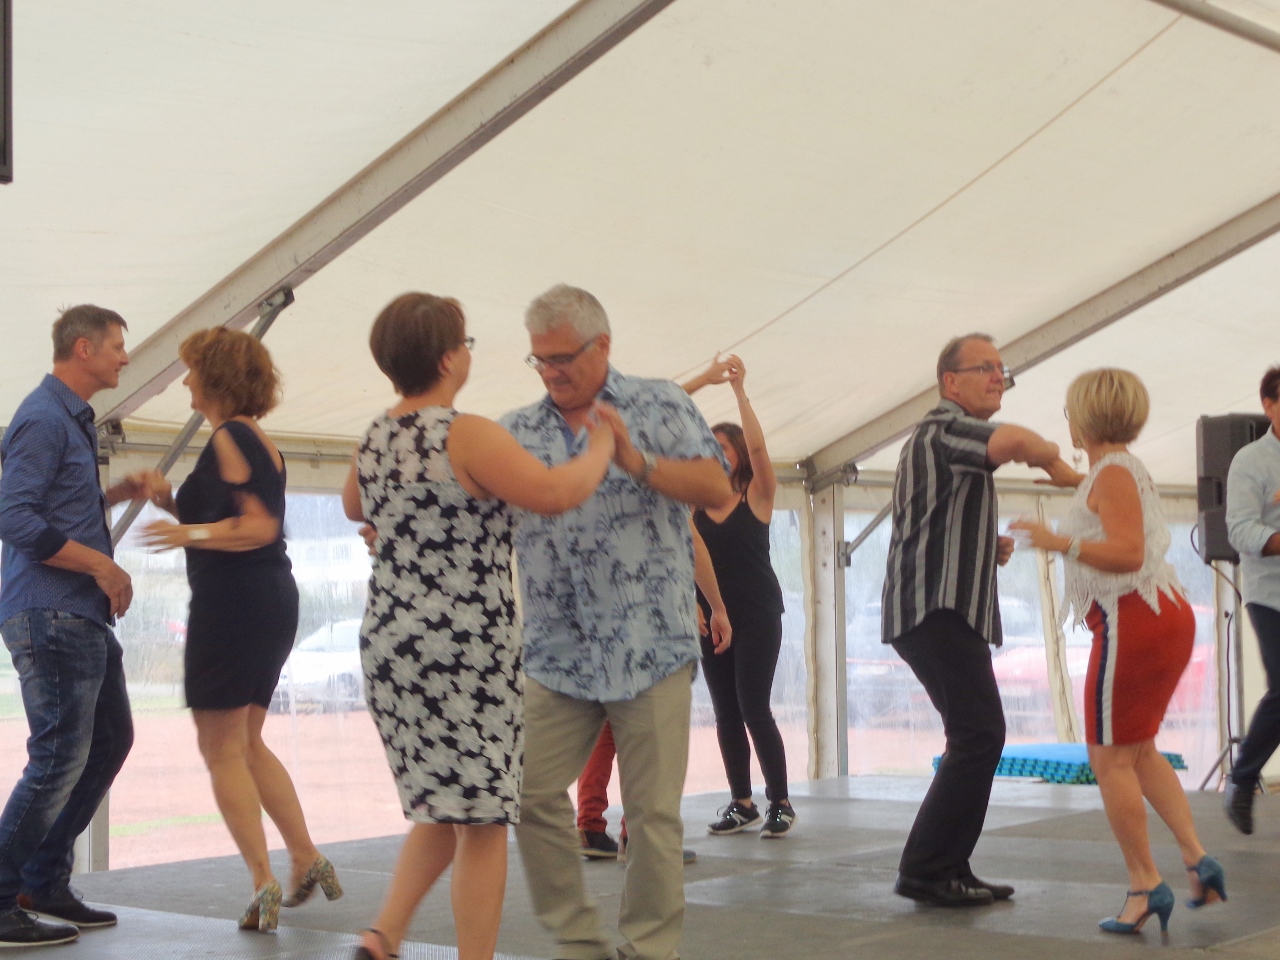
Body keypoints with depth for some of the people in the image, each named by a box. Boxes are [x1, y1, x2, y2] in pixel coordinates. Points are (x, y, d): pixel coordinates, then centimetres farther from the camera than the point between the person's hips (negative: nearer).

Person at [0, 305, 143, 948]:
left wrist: (118, 494, 13)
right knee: (59, 759, -10)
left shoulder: (72, 420, 19)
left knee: (110, 741, 15)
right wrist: (101, 564, -19)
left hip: (84, 617, 11)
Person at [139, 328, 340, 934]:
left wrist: (191, 532, -28)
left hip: (232, 604, -10)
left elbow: (259, 527, -19)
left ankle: (263, 884, -5)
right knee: (246, 743, 19)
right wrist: (176, 505, 14)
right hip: (273, 601, 10)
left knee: (221, 747, -2)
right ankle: (307, 860, 18)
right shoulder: (259, 441, 16)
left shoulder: (230, 438, -12)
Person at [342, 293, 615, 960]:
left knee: (443, 810, 21)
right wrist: (600, 446, -9)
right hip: (464, 652, -8)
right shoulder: (467, 436, -15)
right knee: (482, 821, 2)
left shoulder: (374, 440, 9)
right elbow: (557, 493, -25)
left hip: (388, 647, 8)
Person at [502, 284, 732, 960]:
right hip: (557, 656, 3)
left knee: (653, 813, 0)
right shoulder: (517, 431, 11)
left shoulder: (659, 406, 4)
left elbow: (716, 490, -6)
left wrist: (638, 462, -20)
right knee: (533, 798, -1)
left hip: (651, 649, -3)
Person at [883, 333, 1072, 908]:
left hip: (953, 612, 11)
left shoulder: (957, 443, 26)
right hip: (935, 609, -11)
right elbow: (1009, 440, -31)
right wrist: (1052, 459, -10)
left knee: (976, 740, 9)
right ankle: (925, 871, -13)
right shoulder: (944, 428, -7)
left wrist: (991, 551, 16)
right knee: (979, 735, -15)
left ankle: (948, 870, 12)